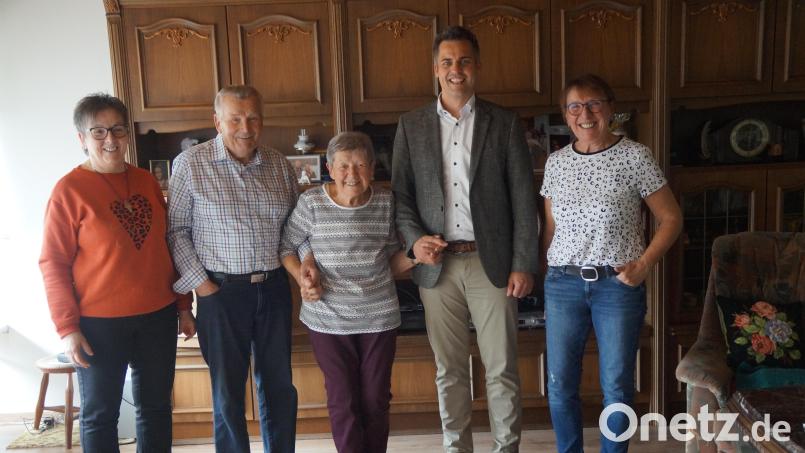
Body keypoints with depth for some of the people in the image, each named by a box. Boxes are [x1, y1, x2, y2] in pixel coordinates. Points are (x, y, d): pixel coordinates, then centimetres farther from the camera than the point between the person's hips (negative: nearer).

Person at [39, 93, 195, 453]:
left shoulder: (147, 182, 6)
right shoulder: (69, 190, -8)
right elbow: (53, 264, -8)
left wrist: (183, 306, 11)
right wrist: (67, 327, -12)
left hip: (157, 317, 4)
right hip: (99, 324, -4)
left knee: (156, 407, 14)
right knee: (99, 414, 9)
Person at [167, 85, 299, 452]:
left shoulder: (279, 165, 5)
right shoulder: (190, 164, -6)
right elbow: (176, 229, -4)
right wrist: (199, 282, -9)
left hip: (274, 287, 4)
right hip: (221, 291, -3)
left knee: (280, 386, 14)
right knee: (228, 392, 8)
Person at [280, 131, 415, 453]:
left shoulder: (385, 202, 0)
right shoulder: (312, 203, -9)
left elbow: (392, 261, 9)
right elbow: (286, 248, 3)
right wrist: (302, 277, -13)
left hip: (379, 317, 2)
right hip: (328, 318, -2)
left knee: (376, 400, 12)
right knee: (343, 401, 7)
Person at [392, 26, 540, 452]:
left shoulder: (505, 123, 2)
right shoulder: (411, 125, 6)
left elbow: (524, 200, -1)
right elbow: (401, 194, 6)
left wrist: (523, 265, -5)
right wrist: (414, 239, -11)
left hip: (491, 262, -1)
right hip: (437, 264, 2)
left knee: (501, 369, 6)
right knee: (449, 370, 12)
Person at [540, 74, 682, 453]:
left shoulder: (634, 156, -6)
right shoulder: (556, 162, 5)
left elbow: (671, 218, -1)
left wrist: (644, 264, -12)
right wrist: (548, 281, 11)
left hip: (618, 284, -3)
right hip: (563, 283, 3)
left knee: (616, 386, 7)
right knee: (559, 385, 9)